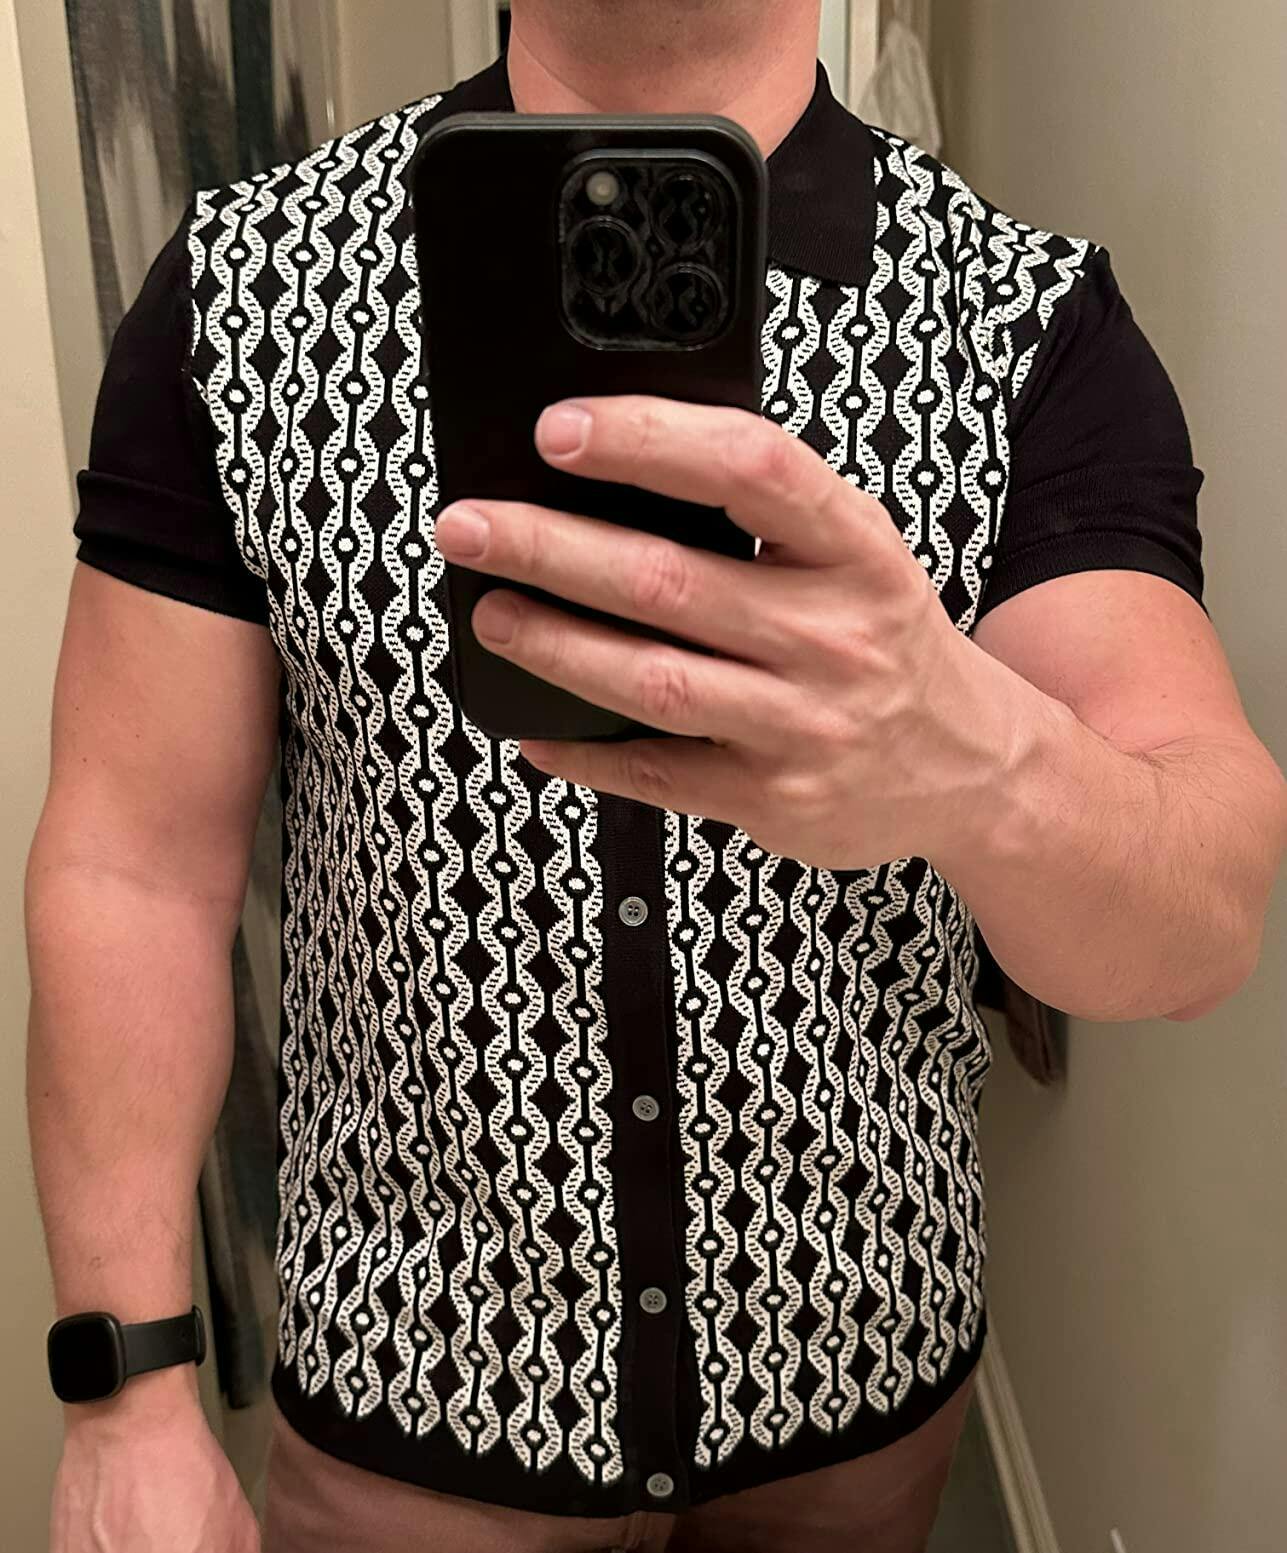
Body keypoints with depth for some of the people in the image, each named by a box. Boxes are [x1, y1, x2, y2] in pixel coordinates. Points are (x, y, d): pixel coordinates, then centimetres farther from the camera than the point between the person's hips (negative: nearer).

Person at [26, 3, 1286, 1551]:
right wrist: (127, 1398, -8)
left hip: (865, 1352, 1)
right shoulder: (240, 281, -10)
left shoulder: (1040, 323, -12)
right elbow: (137, 857, -8)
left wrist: (978, 758, -43)